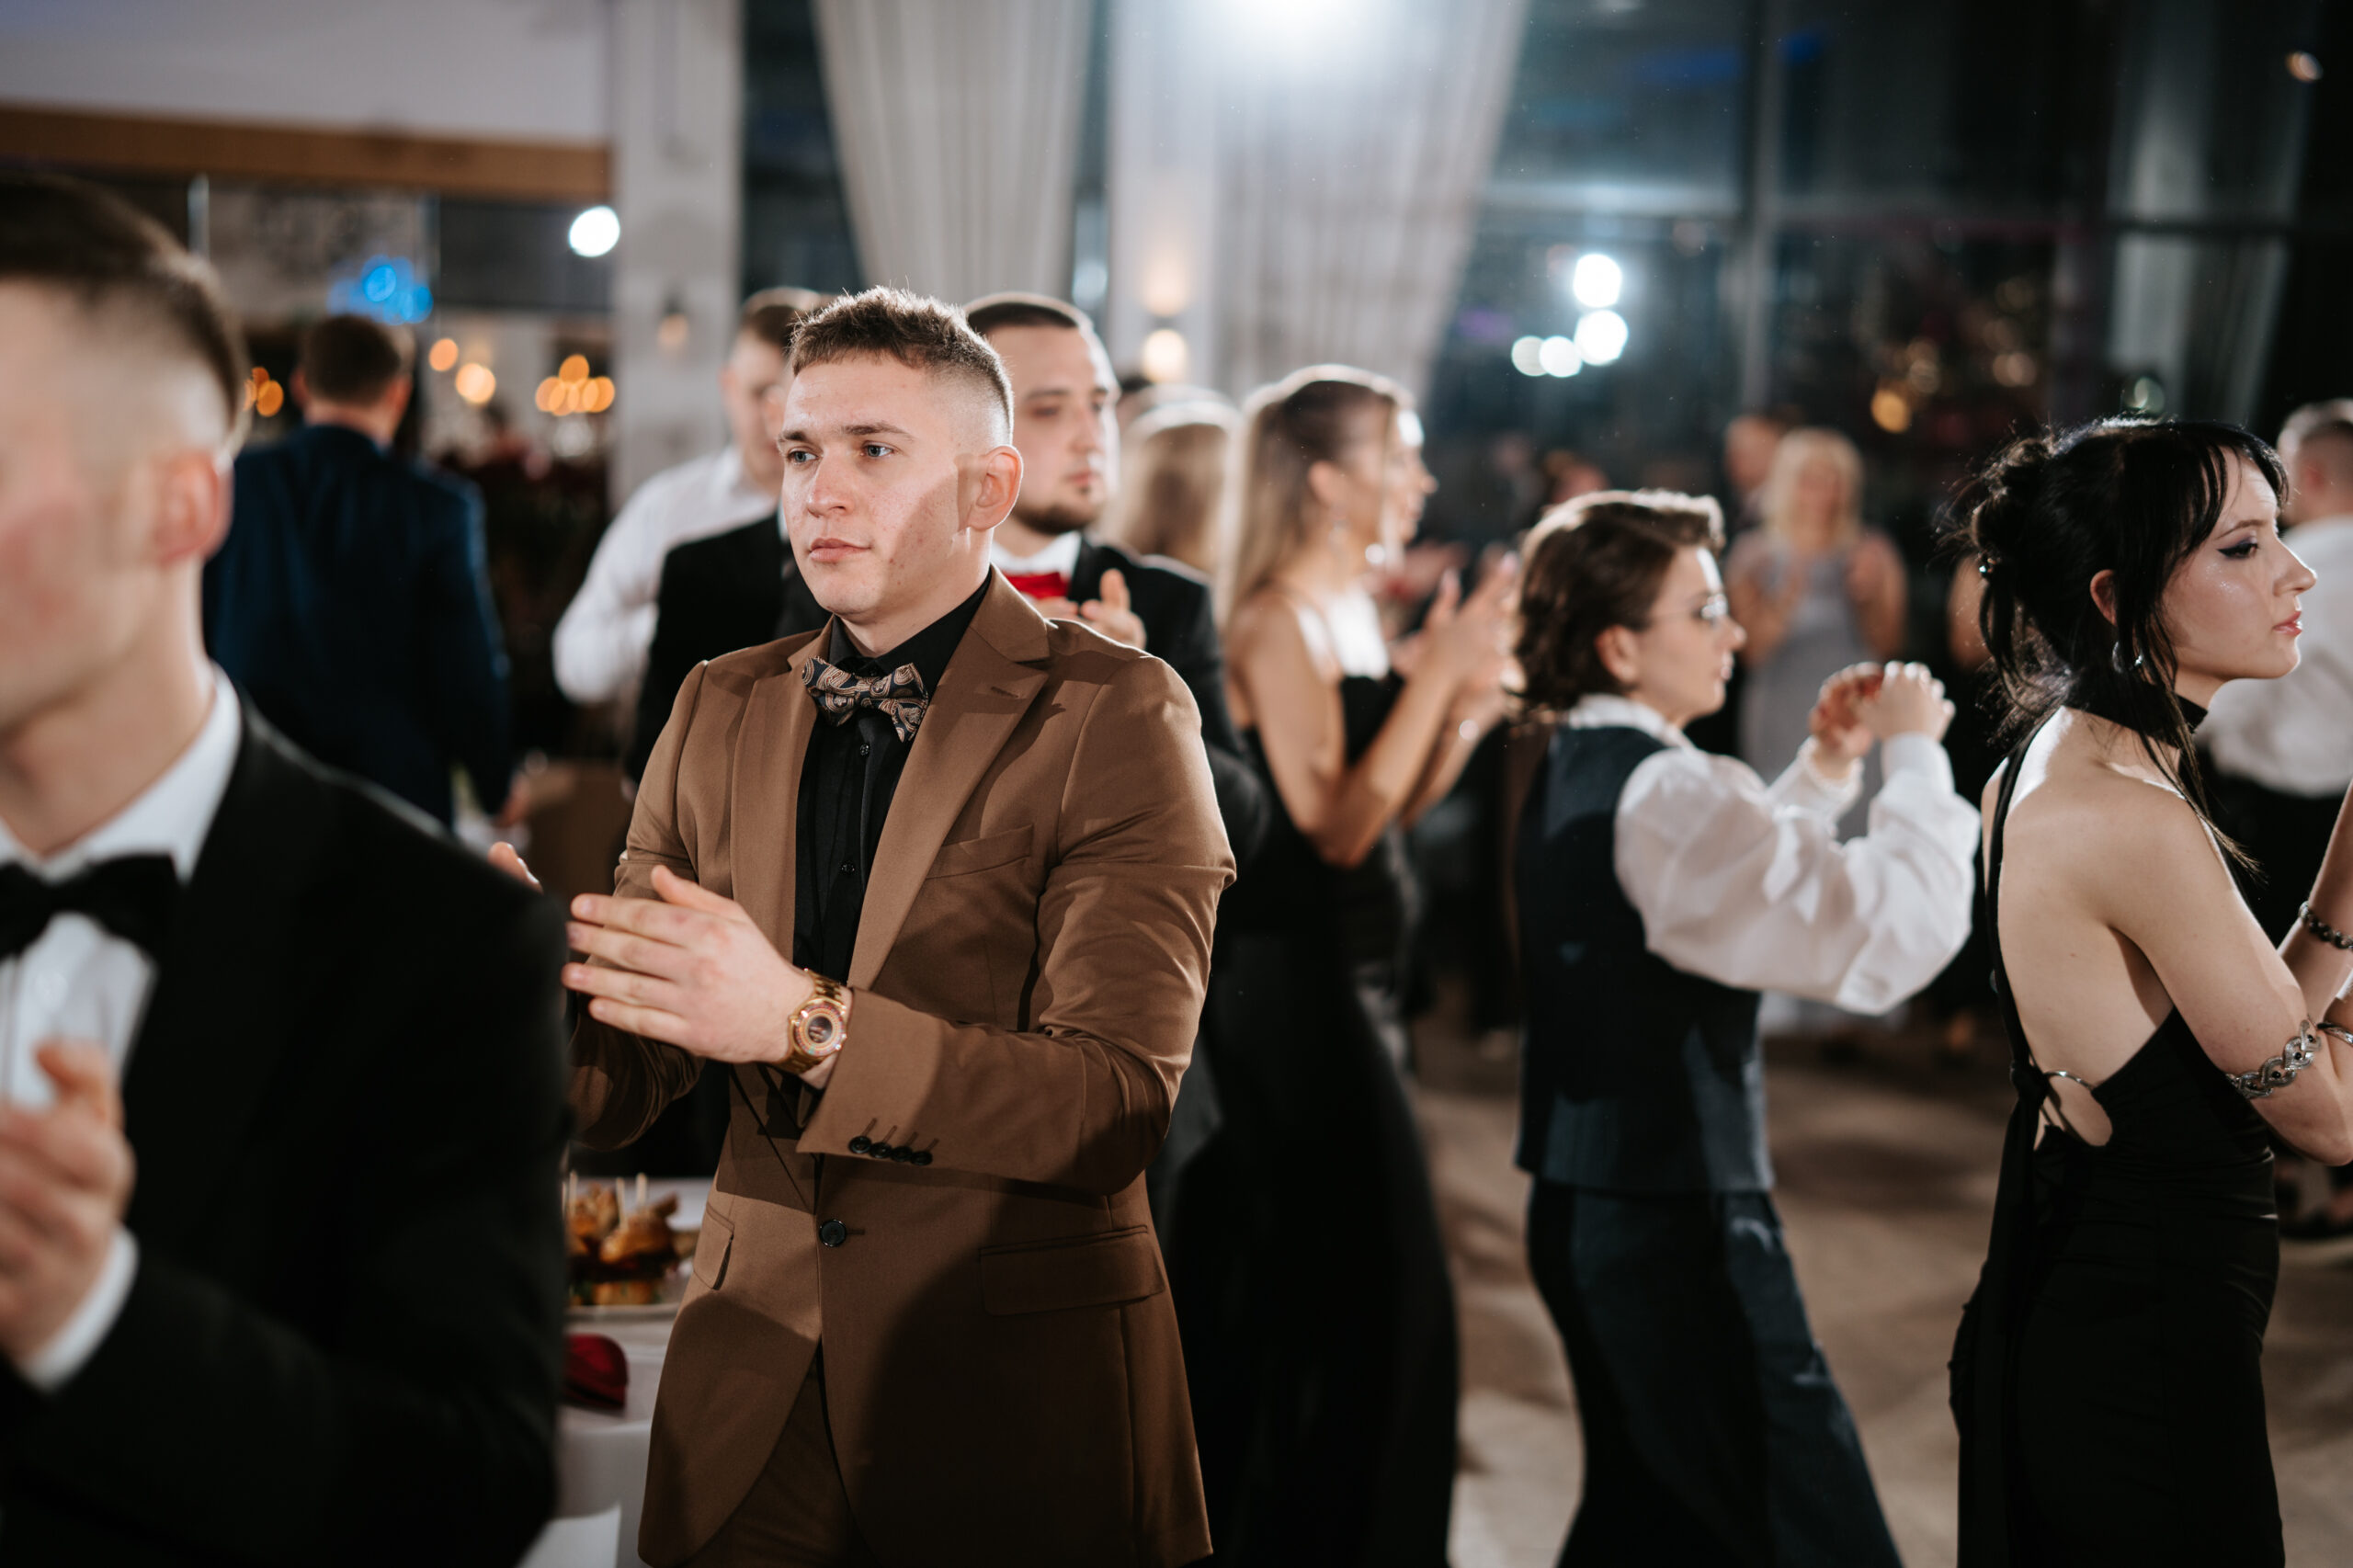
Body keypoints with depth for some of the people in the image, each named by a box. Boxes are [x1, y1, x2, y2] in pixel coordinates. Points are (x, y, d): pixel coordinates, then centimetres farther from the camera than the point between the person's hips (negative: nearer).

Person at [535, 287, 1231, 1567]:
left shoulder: (1117, 716, -9)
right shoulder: (721, 710, 7)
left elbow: (1117, 1103, -19)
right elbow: (618, 1090, 4)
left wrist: (803, 1023, -30)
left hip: (1021, 1403, -4)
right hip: (754, 1381, 4)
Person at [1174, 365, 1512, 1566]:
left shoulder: (1348, 611, 13)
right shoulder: (1279, 620, -15)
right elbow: (1336, 824, -22)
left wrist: (1470, 703, 1)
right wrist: (1438, 672, -21)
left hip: (1349, 976, 9)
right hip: (1297, 980, -9)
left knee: (1287, 1292, 18)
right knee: (1380, 1296, -4)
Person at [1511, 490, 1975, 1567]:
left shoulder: (1571, 772, 9)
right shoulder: (1666, 793, -20)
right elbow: (1898, 934, -25)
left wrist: (1826, 770, 16)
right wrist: (1911, 753, -12)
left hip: (1582, 1210, 10)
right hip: (1678, 1228, -10)